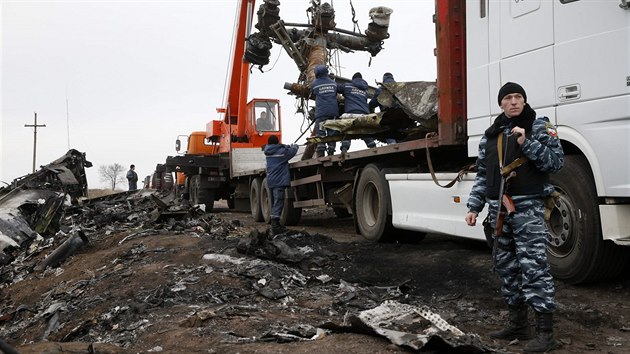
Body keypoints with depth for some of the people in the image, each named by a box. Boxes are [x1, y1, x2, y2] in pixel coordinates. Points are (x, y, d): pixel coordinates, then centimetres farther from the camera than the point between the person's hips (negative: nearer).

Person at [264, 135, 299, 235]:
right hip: (279, 181, -7)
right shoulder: (282, 151, -7)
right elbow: (293, 151, 8)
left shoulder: (268, 152, 10)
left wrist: (288, 146, 23)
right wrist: (294, 146, 28)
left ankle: (275, 224, 24)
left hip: (270, 181, 8)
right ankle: (275, 227, -18)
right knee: (278, 203, -11)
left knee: (274, 204, 16)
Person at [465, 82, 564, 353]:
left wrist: (527, 144, -17)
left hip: (528, 207, -6)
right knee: (506, 266, 10)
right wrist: (474, 207, 11)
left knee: (533, 266, -11)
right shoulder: (490, 135, 16)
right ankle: (518, 324, 22)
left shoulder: (539, 126, 2)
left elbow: (556, 161, -6)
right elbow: (482, 174, 17)